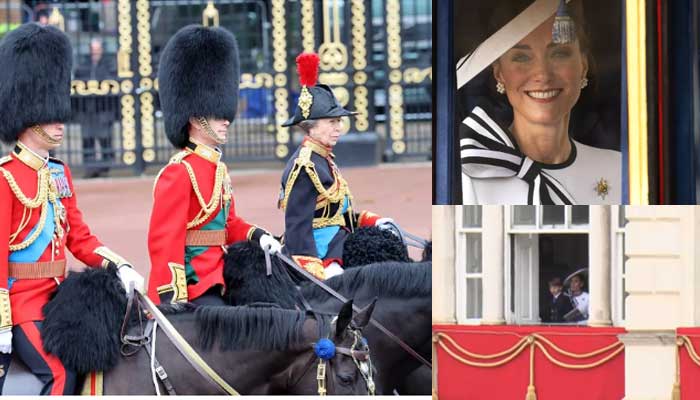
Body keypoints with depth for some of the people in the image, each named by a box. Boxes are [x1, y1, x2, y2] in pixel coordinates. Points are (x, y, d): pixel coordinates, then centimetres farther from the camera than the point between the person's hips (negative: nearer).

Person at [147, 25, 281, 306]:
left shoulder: (217, 168, 16)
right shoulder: (179, 172, -13)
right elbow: (164, 242, -17)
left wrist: (258, 237, 5)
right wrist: (173, 302, -21)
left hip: (216, 285, 10)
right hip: (190, 289, -10)